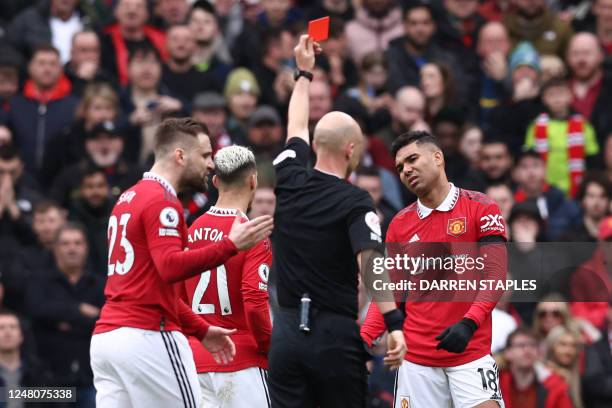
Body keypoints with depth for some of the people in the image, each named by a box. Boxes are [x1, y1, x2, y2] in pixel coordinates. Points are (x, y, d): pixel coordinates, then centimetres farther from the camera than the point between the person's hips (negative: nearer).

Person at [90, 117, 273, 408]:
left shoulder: (128, 199, 22)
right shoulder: (162, 201, -8)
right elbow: (171, 267, -23)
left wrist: (201, 330, 26)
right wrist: (230, 245, -22)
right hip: (148, 337, -9)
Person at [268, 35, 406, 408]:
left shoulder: (289, 182, 5)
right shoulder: (356, 203, -8)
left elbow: (297, 130, 25)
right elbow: (369, 263, -23)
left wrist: (304, 72, 39)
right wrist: (394, 323, -29)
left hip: (287, 332, 4)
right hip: (337, 337, -4)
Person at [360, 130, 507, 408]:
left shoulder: (480, 209, -2)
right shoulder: (400, 224, 10)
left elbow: (495, 275, -8)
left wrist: (469, 323, -23)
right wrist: (363, 340, -3)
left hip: (471, 352, -3)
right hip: (415, 357, 3)